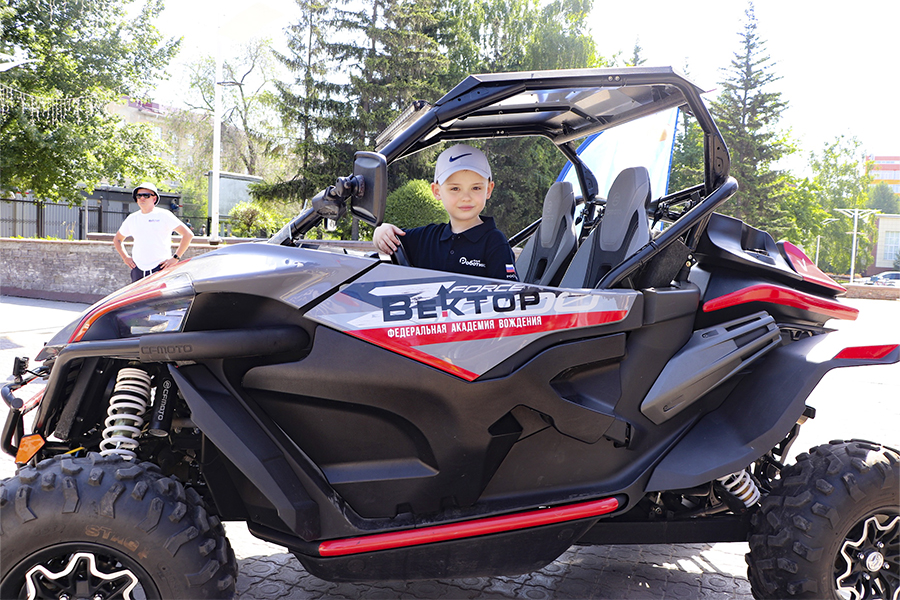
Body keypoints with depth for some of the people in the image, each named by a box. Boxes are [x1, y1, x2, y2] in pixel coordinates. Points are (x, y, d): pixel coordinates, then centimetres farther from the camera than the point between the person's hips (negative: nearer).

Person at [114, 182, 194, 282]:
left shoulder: (164, 215, 0)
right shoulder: (131, 218, 13)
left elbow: (188, 235, -6)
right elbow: (117, 239, 29)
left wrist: (176, 257, -9)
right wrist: (125, 257, 13)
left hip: (160, 268, -4)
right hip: (138, 269, 5)